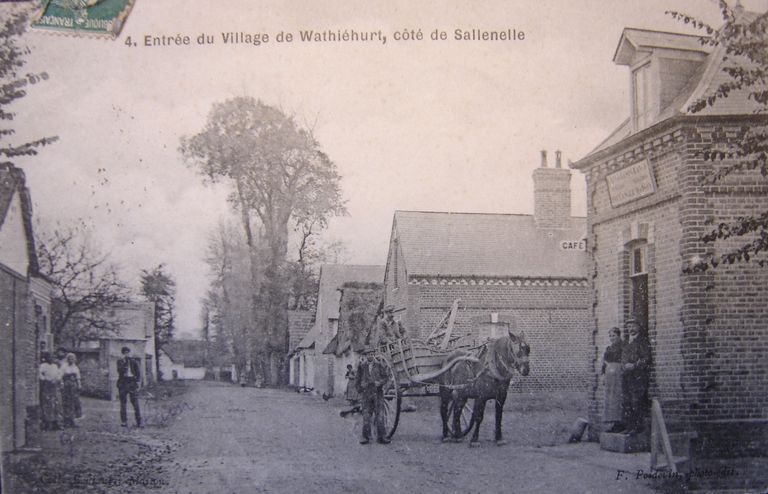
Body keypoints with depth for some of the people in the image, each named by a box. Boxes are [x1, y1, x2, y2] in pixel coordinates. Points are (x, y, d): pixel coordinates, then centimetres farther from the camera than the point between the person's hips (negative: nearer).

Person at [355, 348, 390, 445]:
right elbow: (357, 379, 13)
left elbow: (385, 378, 4)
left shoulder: (379, 365, 3)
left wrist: (379, 382, -15)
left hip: (378, 393, 0)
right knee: (366, 416, 0)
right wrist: (359, 389, 4)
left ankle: (381, 437, 1)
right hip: (366, 393, 0)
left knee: (379, 415, -2)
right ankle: (366, 437, 5)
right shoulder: (362, 366, 5)